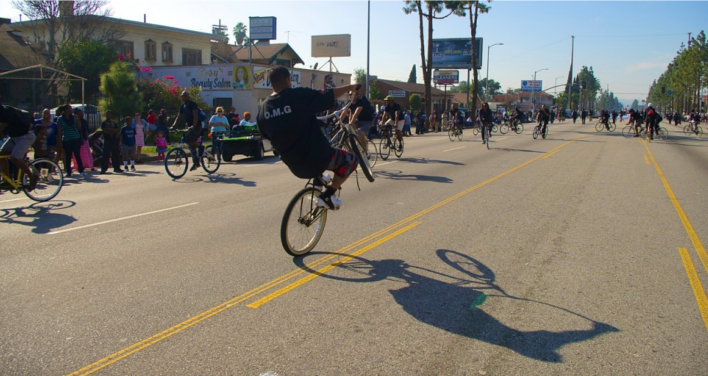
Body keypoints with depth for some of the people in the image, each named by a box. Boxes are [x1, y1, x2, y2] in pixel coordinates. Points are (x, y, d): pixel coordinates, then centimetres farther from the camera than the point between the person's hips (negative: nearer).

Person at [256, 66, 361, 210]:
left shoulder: (262, 108, 0)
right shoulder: (300, 95, -17)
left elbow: (267, 135, 14)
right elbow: (331, 94, -9)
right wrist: (351, 87, 9)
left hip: (293, 165, 7)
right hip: (317, 158, -7)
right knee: (350, 160, 17)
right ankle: (327, 196, 4)